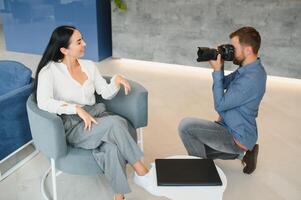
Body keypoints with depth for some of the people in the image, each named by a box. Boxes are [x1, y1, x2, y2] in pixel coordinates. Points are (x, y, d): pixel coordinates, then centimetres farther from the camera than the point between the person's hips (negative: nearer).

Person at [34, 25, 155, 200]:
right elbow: (43, 102, -21)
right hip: (72, 126, -4)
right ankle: (143, 173, -19)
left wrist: (117, 80, -12)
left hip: (96, 116, 5)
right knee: (114, 122, -32)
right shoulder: (50, 70, -6)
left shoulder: (89, 65, 11)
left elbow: (106, 94, 9)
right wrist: (77, 109, -28)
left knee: (112, 146, -32)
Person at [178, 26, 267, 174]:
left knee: (185, 125, -18)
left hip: (236, 138, -10)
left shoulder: (252, 78, -29)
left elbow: (220, 105, -23)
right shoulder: (248, 68, 2)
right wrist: (219, 67, -6)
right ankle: (241, 153, 15)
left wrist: (217, 71, -20)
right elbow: (223, 84, 12)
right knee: (197, 145, 19)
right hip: (230, 128, 10)